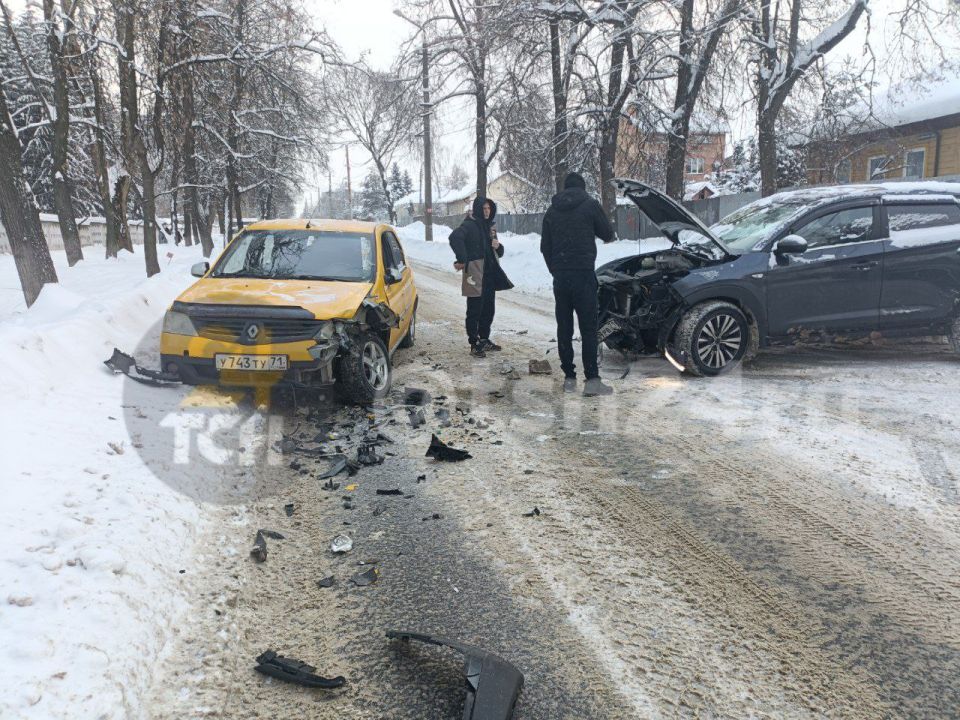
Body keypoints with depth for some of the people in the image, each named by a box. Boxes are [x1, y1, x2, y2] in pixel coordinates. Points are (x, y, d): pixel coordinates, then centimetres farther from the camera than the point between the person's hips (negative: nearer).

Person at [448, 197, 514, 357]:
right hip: (475, 275, -8)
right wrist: (462, 260, -27)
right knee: (474, 311, -3)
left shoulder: (489, 226, 17)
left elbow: (499, 253, 23)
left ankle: (484, 340, 29)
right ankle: (474, 344, 4)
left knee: (489, 309, 15)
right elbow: (455, 237, -28)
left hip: (490, 275, 8)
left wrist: (498, 246, 0)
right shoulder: (470, 225, -9)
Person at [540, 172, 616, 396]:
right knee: (588, 328, -3)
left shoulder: (552, 210, 12)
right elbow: (608, 234, 5)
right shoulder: (590, 205, -1)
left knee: (564, 327, 8)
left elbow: (545, 247, 14)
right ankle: (592, 380, -6)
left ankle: (569, 378, 10)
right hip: (583, 273, -4)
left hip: (560, 276, 4)